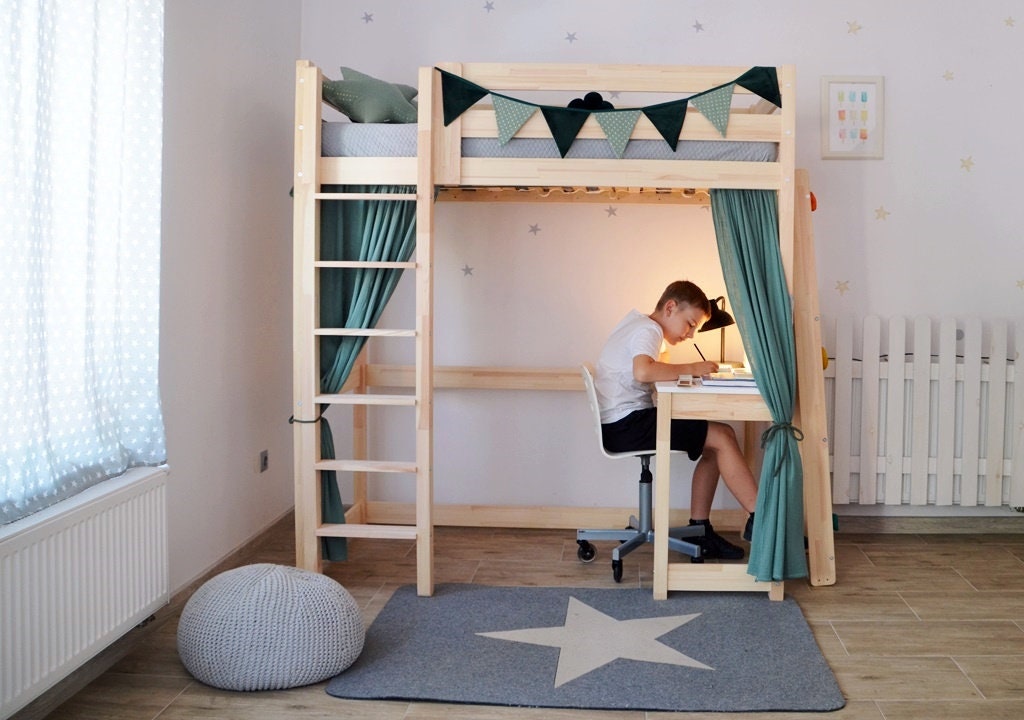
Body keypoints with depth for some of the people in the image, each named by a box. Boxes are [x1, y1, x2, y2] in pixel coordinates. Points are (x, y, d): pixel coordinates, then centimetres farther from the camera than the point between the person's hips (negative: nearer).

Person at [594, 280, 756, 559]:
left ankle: (699, 529, 6)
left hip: (624, 425, 10)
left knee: (717, 440, 6)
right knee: (723, 437, -13)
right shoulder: (649, 330, -11)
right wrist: (691, 368, -22)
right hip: (626, 424, -10)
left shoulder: (639, 325, 22)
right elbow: (642, 371, -31)